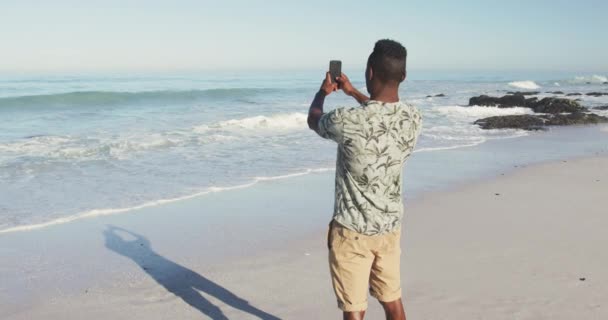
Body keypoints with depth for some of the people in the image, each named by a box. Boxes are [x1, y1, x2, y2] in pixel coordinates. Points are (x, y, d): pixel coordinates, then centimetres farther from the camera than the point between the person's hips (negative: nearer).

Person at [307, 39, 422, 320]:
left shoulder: (348, 121, -25)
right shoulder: (413, 118, -8)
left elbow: (313, 120, 0)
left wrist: (323, 92, 21)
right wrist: (352, 92, 29)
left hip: (353, 230, -5)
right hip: (390, 226, 6)